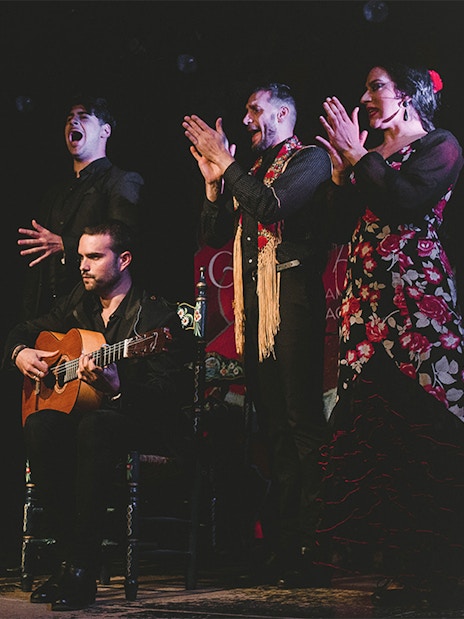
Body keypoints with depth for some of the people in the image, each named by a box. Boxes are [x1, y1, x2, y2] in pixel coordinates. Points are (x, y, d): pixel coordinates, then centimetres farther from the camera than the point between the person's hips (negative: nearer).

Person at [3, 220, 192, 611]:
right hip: (82, 411, 6)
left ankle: (83, 571, -37)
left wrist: (117, 388, -36)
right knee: (40, 427, -28)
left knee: (95, 427, -40)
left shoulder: (156, 315, -10)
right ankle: (68, 556, -26)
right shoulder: (78, 303, 12)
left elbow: (166, 394, -19)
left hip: (143, 423, -6)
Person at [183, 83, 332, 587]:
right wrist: (214, 181, 7)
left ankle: (309, 546, -10)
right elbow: (214, 235, 20)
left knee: (302, 422, -11)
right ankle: (278, 540, 9)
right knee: (272, 423, 7)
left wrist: (227, 164, -11)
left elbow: (273, 207, -17)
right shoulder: (250, 173, 24)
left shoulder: (309, 159, 1)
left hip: (293, 296, -8)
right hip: (253, 302, 8)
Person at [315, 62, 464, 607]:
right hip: (366, 303, 7)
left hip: (416, 297, -7)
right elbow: (341, 228, 15)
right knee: (370, 425, 2)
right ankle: (387, 553, 7)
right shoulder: (370, 159, 22)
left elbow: (406, 202, -16)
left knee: (417, 426, -9)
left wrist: (358, 157, -6)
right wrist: (342, 168, 7)